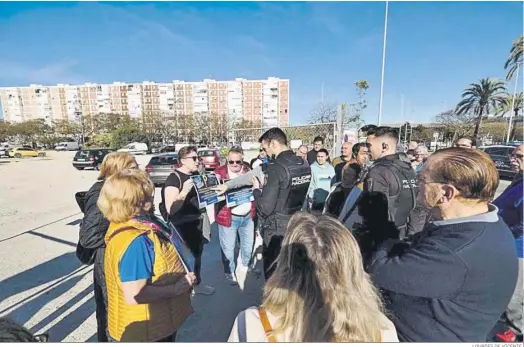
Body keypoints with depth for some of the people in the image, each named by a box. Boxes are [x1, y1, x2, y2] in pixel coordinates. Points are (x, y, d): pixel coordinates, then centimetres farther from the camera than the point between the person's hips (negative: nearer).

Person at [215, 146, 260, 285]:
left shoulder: (247, 171, 5)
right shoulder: (219, 172, -11)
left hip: (247, 216, 5)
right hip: (228, 217, -5)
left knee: (248, 243, 22)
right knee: (228, 247, 9)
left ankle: (245, 265, 47)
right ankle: (229, 271, 34)